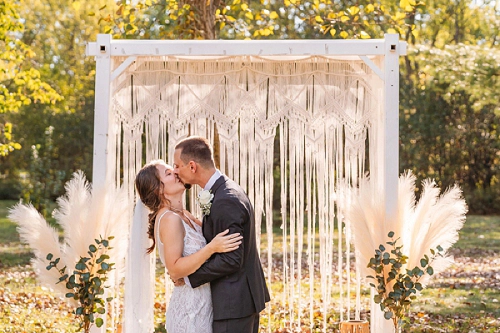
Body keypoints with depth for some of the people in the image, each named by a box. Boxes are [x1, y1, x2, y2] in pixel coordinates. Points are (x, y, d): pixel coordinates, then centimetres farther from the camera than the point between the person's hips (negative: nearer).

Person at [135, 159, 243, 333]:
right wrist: (212, 248, -31)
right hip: (191, 309, -9)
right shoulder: (170, 219, -19)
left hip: (201, 304, 9)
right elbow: (174, 269, -23)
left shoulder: (183, 215, 9)